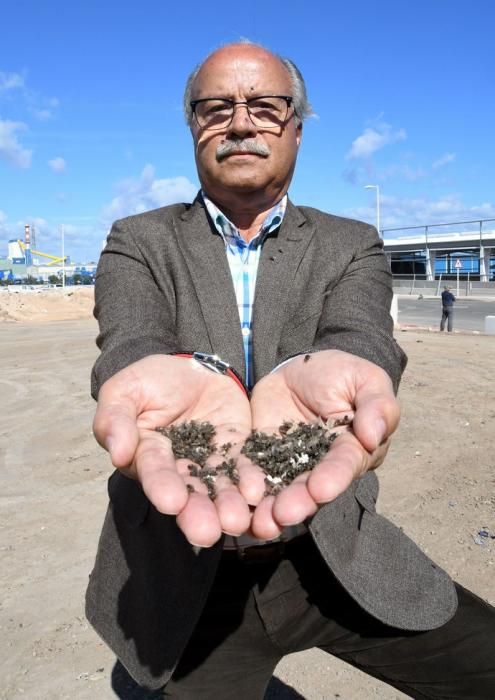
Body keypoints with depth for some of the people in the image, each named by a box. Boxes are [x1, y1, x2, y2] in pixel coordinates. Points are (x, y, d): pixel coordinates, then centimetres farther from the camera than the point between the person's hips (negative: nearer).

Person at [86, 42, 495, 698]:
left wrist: (315, 373, -43)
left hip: (337, 563, 1)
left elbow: (362, 335, -19)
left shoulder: (352, 247, 1)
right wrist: (184, 375, -44)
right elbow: (133, 338, -20)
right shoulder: (139, 242, 0)